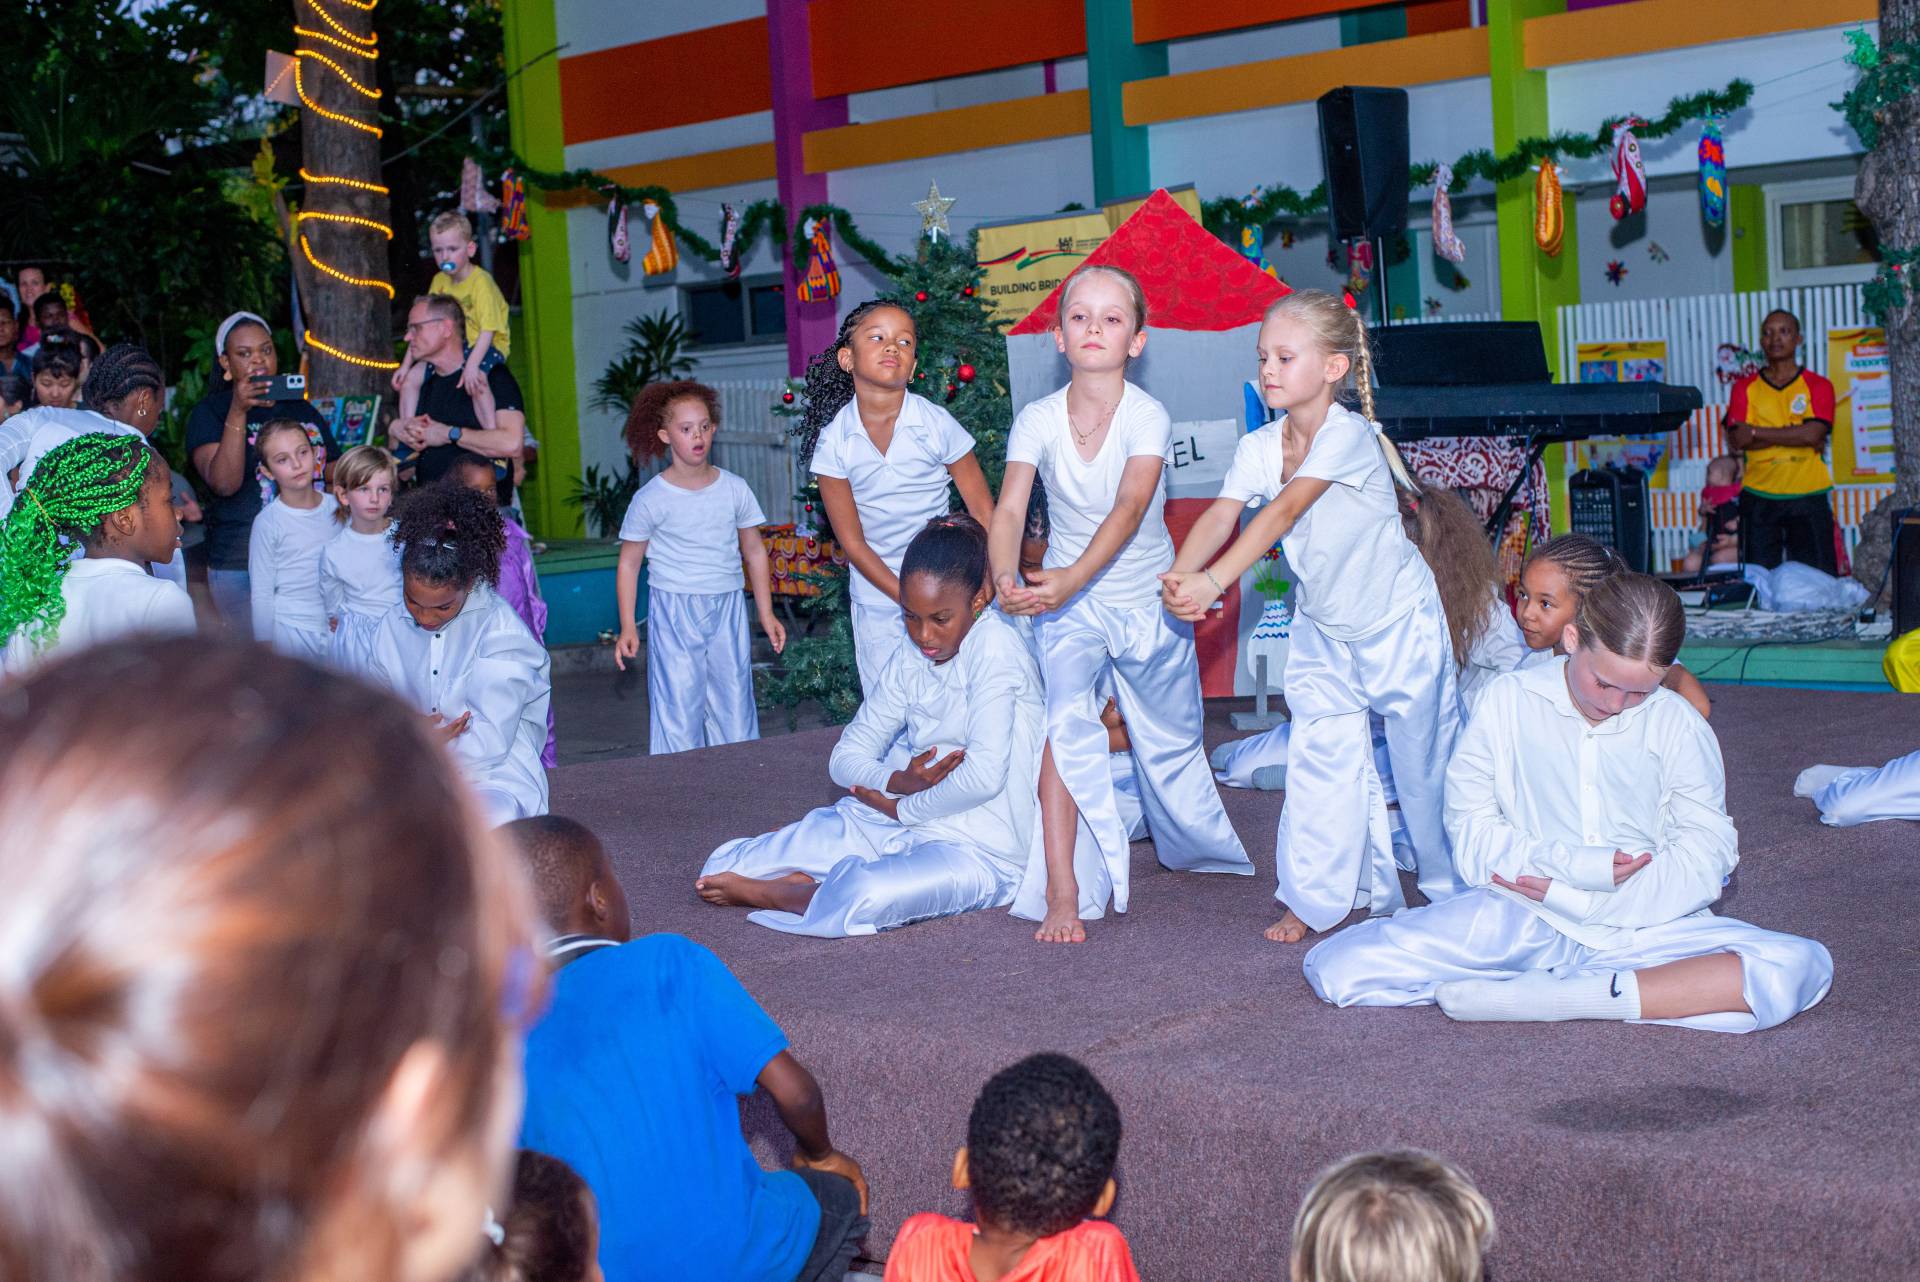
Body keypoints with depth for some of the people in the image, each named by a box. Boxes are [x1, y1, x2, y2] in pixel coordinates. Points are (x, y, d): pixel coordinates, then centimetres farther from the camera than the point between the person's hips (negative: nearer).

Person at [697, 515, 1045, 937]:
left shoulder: (995, 649, -14)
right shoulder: (911, 660, 10)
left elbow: (984, 775, -24)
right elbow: (847, 757, 9)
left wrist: (901, 808, -8)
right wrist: (900, 782, -13)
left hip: (983, 852, -7)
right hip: (912, 827, 7)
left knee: (862, 897, -38)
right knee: (723, 868, 0)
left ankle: (773, 893, -10)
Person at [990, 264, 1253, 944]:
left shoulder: (1148, 417, -16)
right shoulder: (1038, 420, -11)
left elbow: (1129, 509, -30)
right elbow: (1009, 508, -21)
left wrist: (1072, 577, -45)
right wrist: (1007, 575, -42)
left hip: (1147, 598, 0)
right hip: (1067, 602, 0)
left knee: (1170, 740, 15)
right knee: (1067, 725, -22)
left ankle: (1200, 850, 44)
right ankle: (1064, 893, -22)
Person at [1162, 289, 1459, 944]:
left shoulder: (1348, 435, -27)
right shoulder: (1258, 447, -9)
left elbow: (1284, 510, -39)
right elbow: (1221, 515, -23)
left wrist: (1214, 580, -50)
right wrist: (1180, 576, -44)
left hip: (1399, 622, -5)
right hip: (1322, 629, 5)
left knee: (1421, 758, 8)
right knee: (1321, 756, 1)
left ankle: (1453, 886, 27)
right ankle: (1317, 895, 12)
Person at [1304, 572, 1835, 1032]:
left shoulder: (1679, 725, 1)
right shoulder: (1511, 700, -1)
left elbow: (1702, 863, -3)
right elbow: (1471, 836, -1)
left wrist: (1566, 897, -11)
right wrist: (1579, 866, -15)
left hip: (1644, 926, 1)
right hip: (1519, 919, 0)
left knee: (1802, 966, -26)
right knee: (1336, 967, -20)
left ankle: (1549, 995, -29)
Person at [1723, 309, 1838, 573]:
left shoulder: (1818, 386, 5)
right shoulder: (1745, 388, 8)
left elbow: (1813, 433, -11)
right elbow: (1737, 439, -6)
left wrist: (1756, 432, -8)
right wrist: (1794, 434, -10)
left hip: (1808, 495, -1)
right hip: (1759, 497, 1)